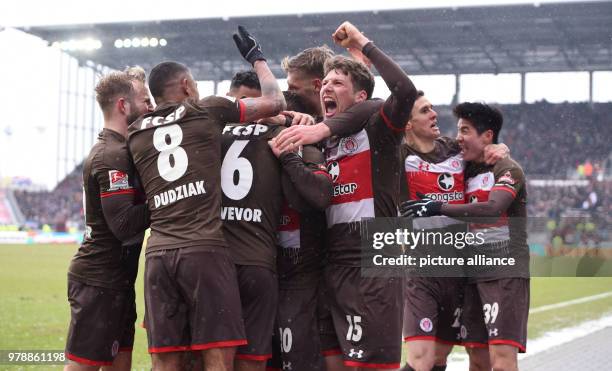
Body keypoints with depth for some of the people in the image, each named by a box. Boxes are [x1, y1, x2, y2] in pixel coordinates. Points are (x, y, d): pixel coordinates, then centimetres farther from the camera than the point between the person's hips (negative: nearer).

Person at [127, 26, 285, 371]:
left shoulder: (137, 134, 19)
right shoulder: (207, 111, 6)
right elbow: (275, 102, 14)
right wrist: (257, 57, 30)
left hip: (159, 253, 4)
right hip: (205, 251, -4)